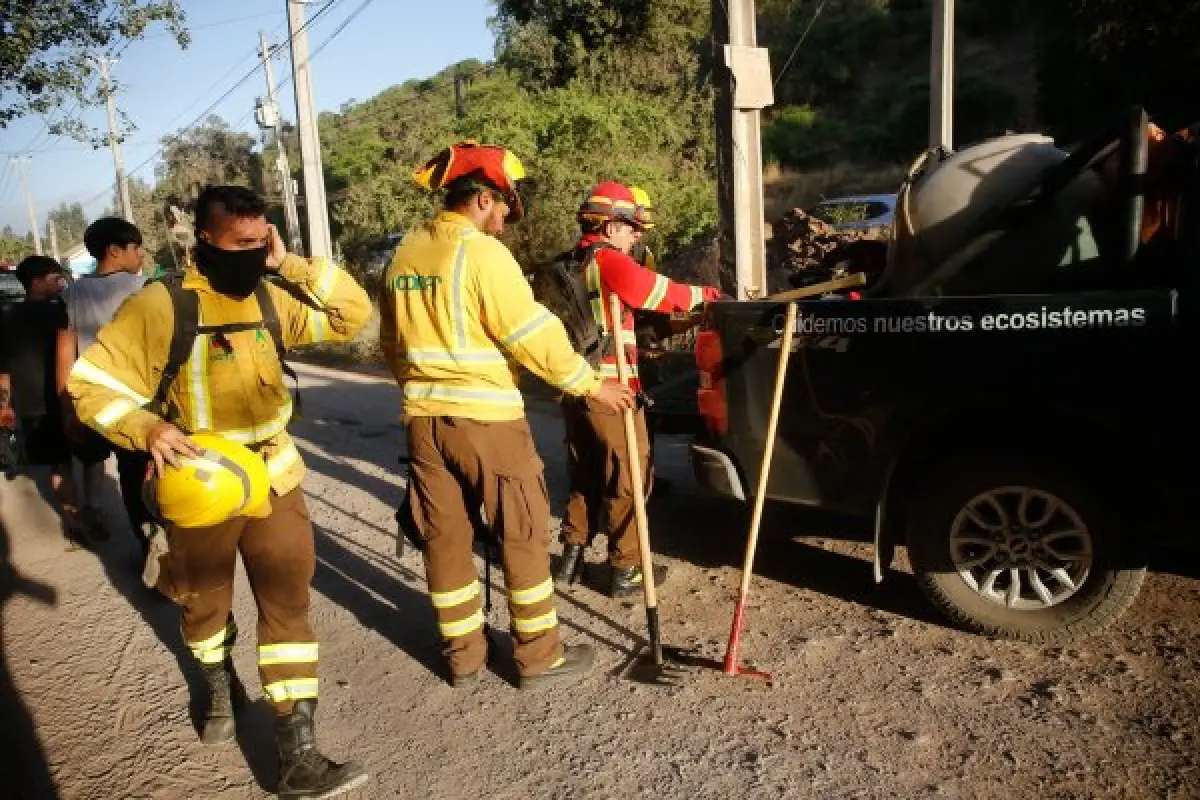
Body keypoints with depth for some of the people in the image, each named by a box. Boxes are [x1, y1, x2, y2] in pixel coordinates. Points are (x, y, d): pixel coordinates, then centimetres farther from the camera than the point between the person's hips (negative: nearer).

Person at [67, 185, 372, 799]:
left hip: (272, 477, 3)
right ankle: (219, 687, 53)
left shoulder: (269, 299, -1)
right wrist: (147, 428, -30)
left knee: (288, 606, -2)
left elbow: (352, 312, 0)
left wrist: (292, 265, -10)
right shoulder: (159, 307, -15)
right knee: (205, 604, 20)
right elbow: (89, 384, -12)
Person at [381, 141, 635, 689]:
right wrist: (592, 385, -5)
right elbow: (533, 335, -15)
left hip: (422, 417, 7)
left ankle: (463, 656, 25)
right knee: (523, 535, 7)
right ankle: (539, 656, 17)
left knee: (444, 537, 13)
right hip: (485, 417, -7)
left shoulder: (404, 254, 9)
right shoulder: (481, 252, -13)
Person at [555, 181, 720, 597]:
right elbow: (662, 292, -5)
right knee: (626, 476, 2)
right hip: (608, 388, -8)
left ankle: (572, 556, 24)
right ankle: (625, 569, 9)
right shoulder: (609, 261, -9)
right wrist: (708, 294, 10)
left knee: (584, 473, 19)